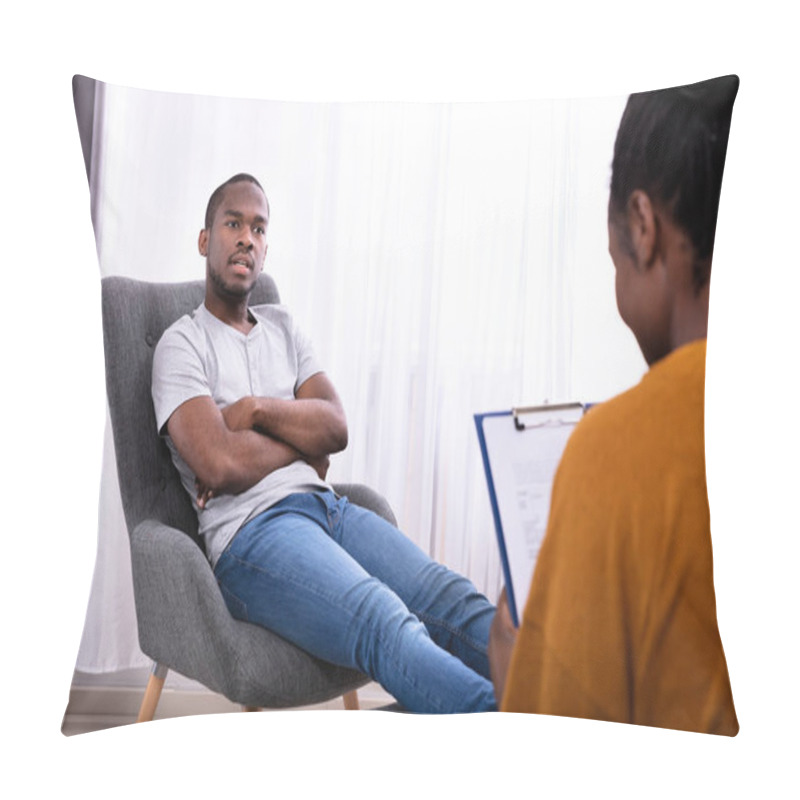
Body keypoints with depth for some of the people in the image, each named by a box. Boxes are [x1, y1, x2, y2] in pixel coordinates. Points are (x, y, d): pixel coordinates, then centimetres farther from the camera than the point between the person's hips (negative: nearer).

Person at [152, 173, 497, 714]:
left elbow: (337, 427, 9)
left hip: (326, 506, 6)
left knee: (453, 601, -19)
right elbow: (219, 465, -12)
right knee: (387, 627, -32)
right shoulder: (183, 344, 5)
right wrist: (306, 443, 2)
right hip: (252, 531, -6)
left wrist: (256, 409, -5)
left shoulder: (282, 327, 24)